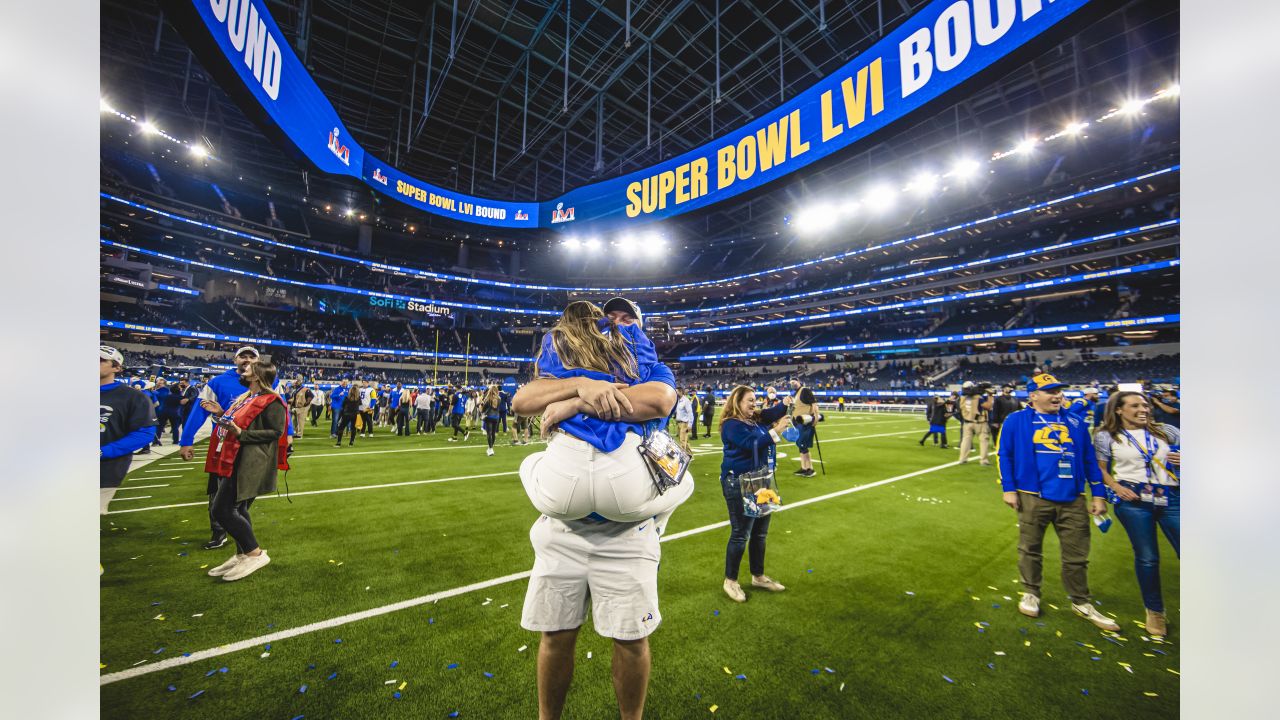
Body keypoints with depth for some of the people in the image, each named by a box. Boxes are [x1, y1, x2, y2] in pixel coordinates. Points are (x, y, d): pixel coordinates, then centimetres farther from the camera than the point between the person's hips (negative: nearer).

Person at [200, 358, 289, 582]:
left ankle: (256, 554, 2)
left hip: (247, 464, -10)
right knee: (236, 509, 16)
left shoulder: (270, 401, -16)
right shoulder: (246, 397, 15)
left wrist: (241, 434, -26)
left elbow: (275, 432, -20)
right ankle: (242, 555, 28)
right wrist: (221, 413, 12)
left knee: (222, 510, -9)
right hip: (233, 461, 10)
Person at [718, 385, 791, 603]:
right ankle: (730, 581, 17)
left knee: (760, 532, 18)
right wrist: (775, 431, -27)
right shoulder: (731, 424, -15)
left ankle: (758, 576, 35)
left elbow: (775, 411, 10)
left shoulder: (757, 419, 9)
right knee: (740, 535, 0)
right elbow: (752, 443, -27)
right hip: (739, 485, -8)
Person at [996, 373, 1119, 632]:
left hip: (1073, 500, 3)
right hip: (1033, 498, -3)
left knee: (1077, 555, 12)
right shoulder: (1016, 421, -1)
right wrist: (1009, 489, -5)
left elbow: (1090, 459, 13)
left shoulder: (1075, 422, 11)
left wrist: (1097, 494, 8)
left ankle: (1081, 603, 29)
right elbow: (1005, 455, -1)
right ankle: (1031, 593, 26)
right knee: (1030, 549, 9)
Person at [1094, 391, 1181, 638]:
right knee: (1147, 558, 5)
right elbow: (1100, 469, 4)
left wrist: (1182, 460, -5)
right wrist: (1116, 487, -11)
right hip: (1133, 500, -2)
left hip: (1172, 498, 3)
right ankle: (1155, 611, 22)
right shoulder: (1106, 437, 3)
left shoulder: (1166, 431, 11)